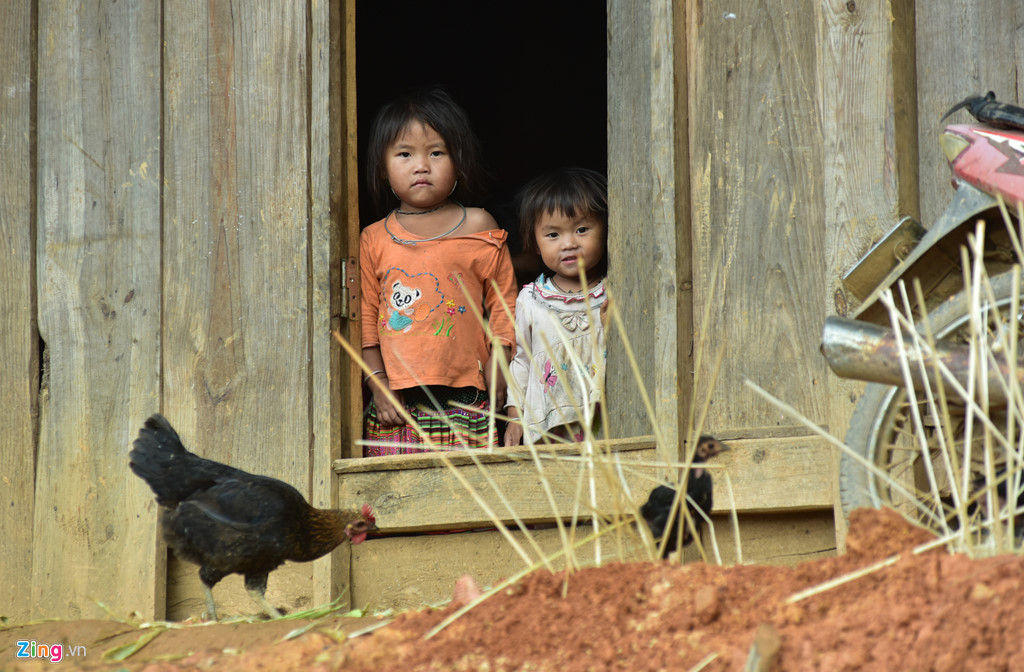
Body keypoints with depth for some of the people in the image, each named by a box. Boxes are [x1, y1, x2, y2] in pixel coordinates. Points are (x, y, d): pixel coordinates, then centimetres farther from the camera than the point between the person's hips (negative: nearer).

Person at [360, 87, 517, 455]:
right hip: (396, 404, 1)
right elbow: (365, 318, 8)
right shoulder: (373, 240, 8)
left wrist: (495, 377, -1)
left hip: (464, 399, -1)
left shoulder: (478, 228, 5)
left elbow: (502, 304, 6)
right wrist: (378, 384, -1)